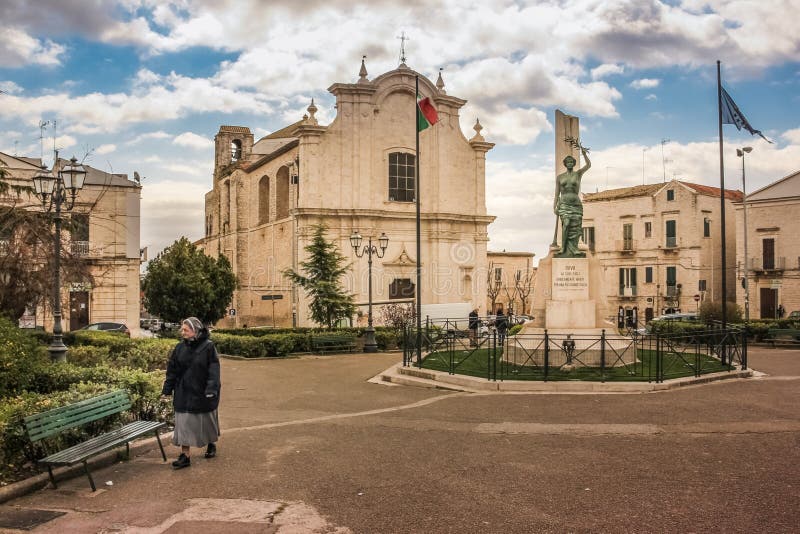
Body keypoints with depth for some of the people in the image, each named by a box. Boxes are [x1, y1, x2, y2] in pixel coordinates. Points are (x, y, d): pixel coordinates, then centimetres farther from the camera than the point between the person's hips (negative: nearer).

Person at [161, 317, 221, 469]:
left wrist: (211, 390, -23)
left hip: (203, 393, -3)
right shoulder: (180, 347, 1)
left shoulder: (208, 346, -12)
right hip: (183, 394, 3)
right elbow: (172, 370, 5)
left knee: (207, 421, 14)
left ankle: (211, 444, 38)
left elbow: (214, 370, -15)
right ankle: (185, 456, 7)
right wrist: (167, 390, 2)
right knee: (184, 424, 1)